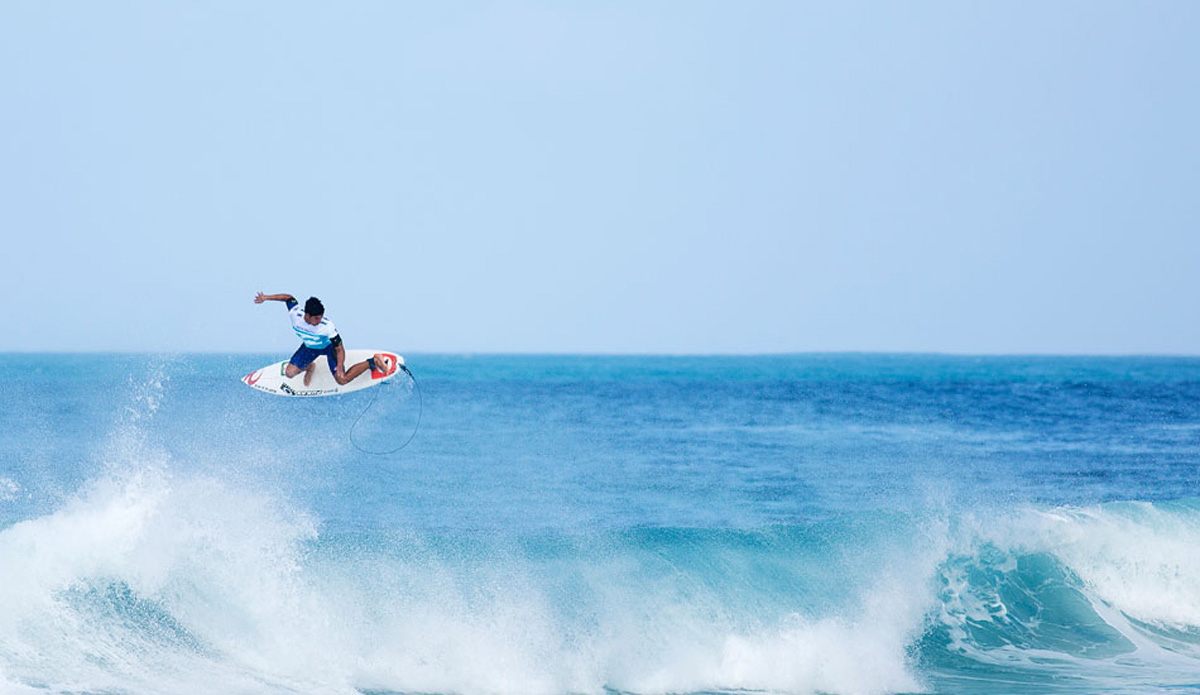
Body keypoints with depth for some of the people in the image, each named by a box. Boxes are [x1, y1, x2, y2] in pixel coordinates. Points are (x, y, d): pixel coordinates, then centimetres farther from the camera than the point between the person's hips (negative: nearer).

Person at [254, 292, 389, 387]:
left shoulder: (327, 326, -41)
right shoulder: (295, 313, -33)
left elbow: (340, 349, -32)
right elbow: (288, 298, -11)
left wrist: (339, 365, -48)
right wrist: (265, 298, -5)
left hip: (329, 346, -4)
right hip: (309, 347, 4)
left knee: (342, 380, -11)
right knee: (289, 373, -5)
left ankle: (373, 362, 6)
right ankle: (309, 367, 30)